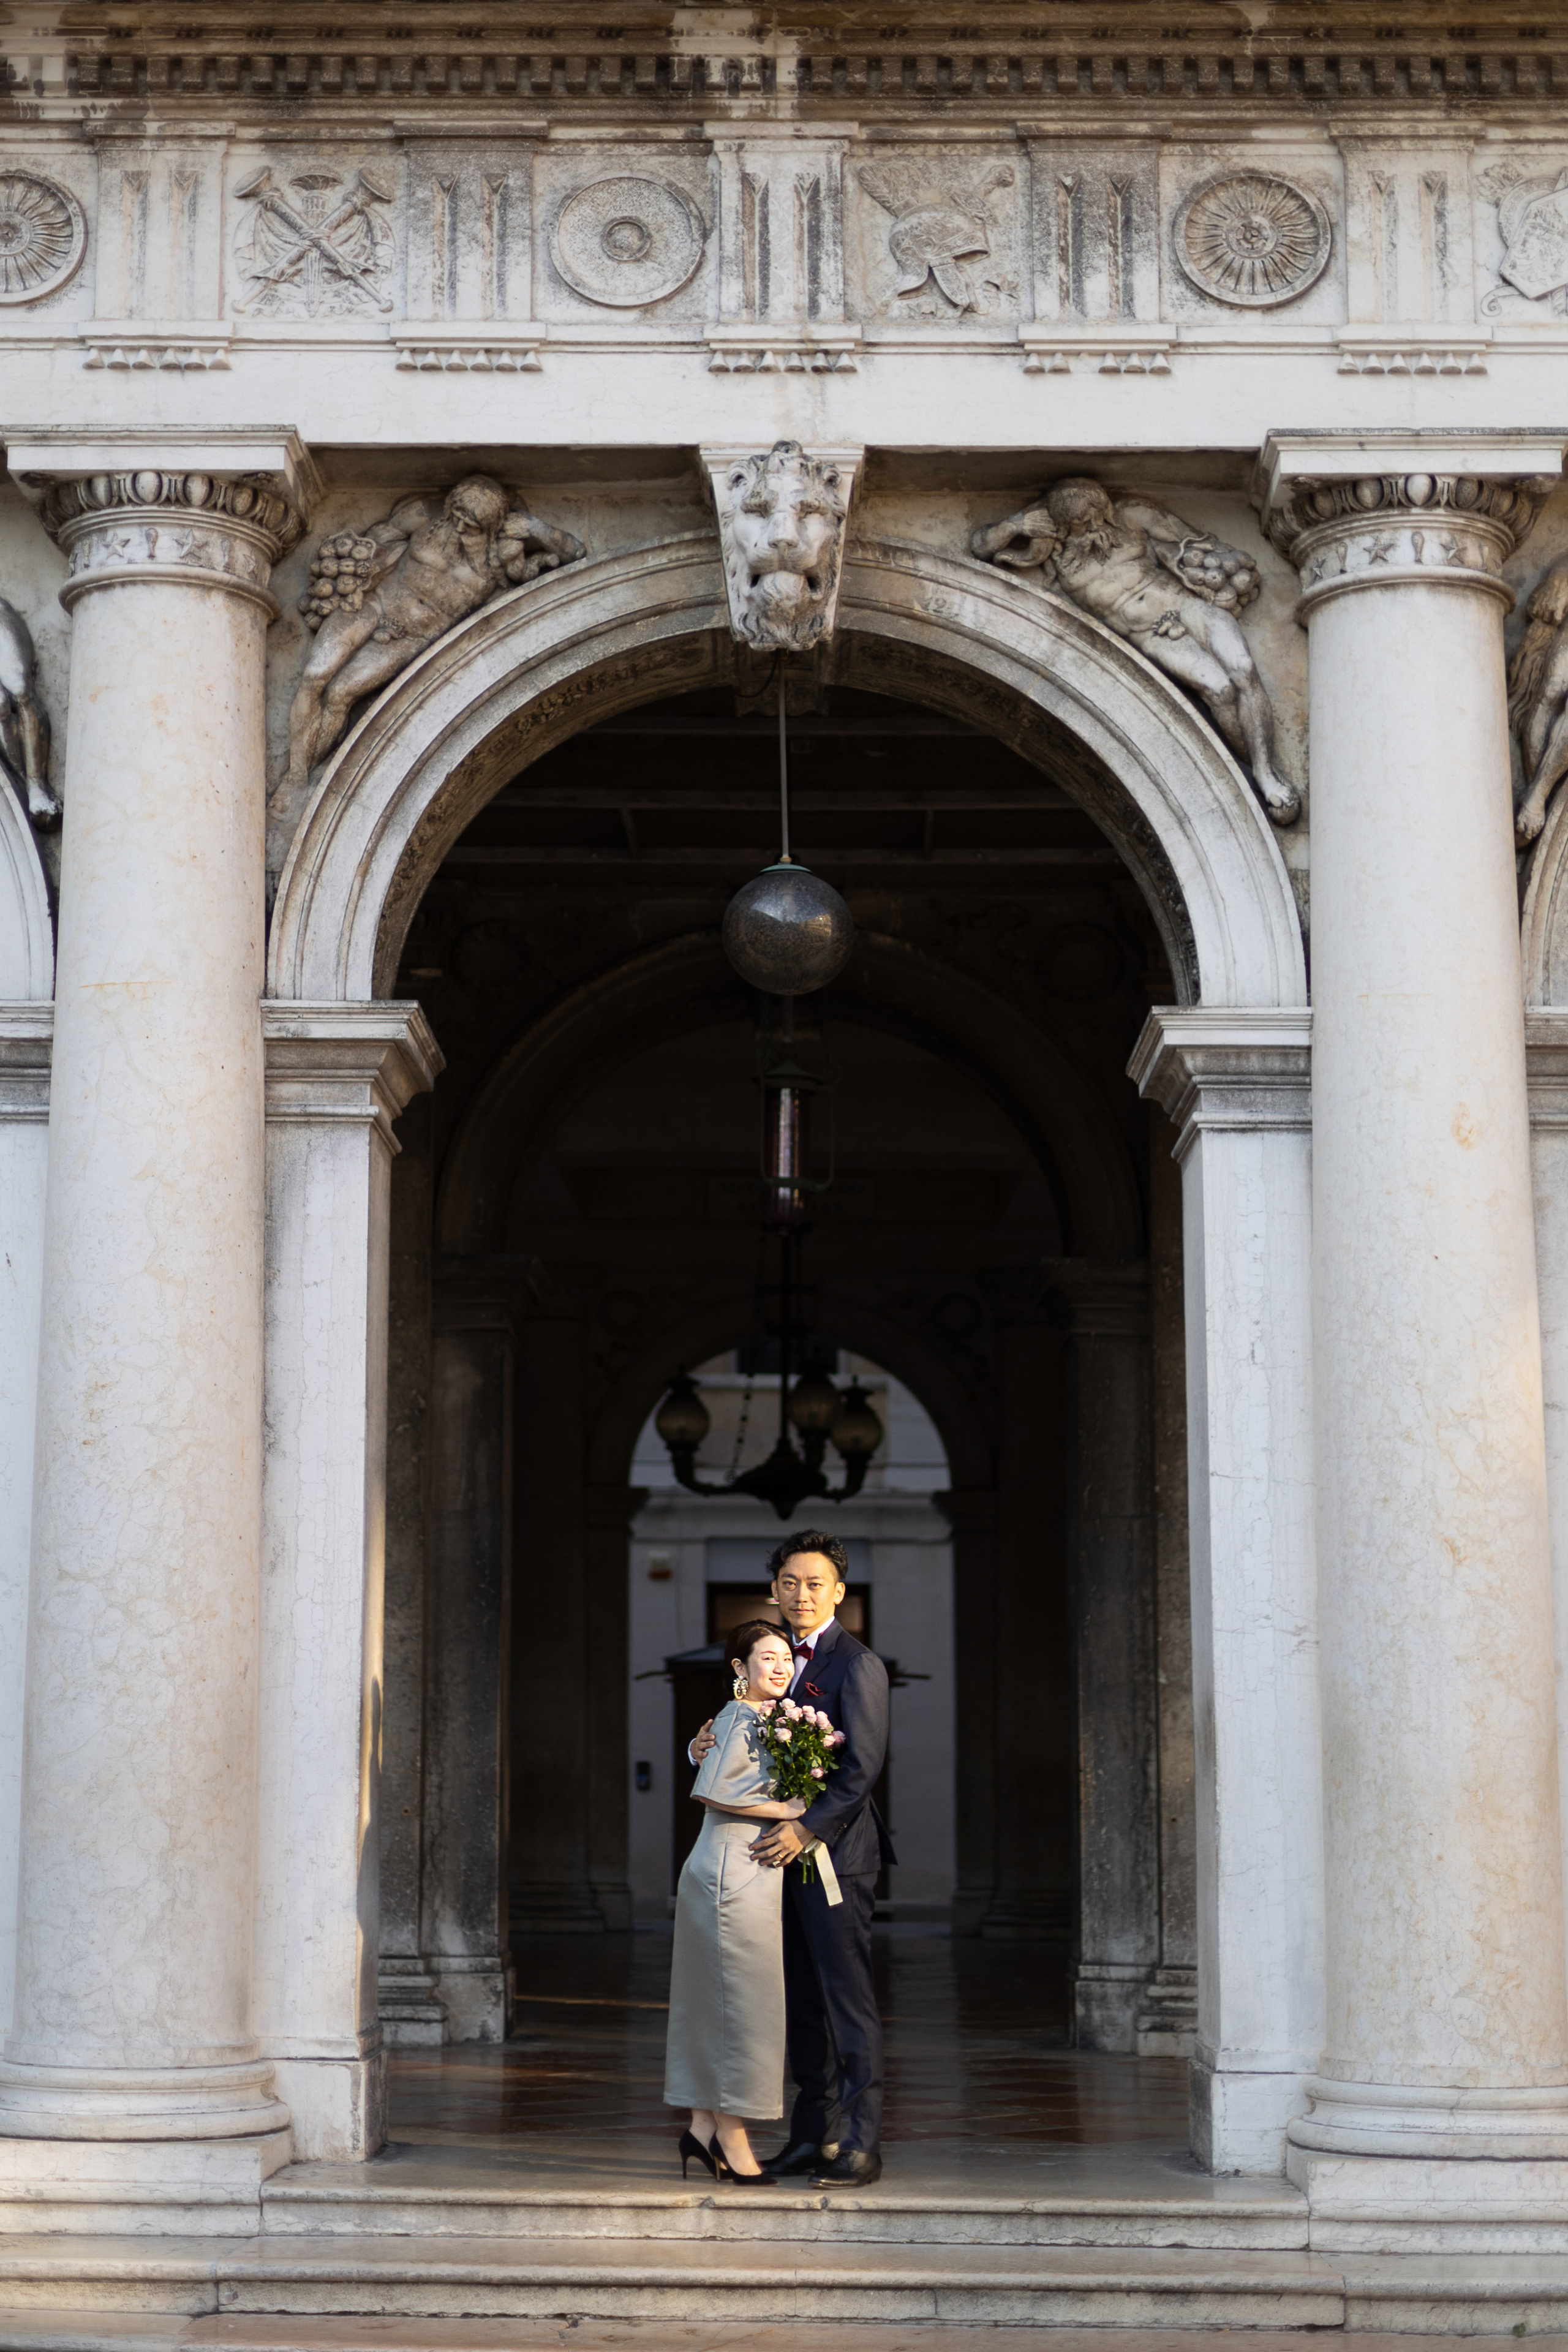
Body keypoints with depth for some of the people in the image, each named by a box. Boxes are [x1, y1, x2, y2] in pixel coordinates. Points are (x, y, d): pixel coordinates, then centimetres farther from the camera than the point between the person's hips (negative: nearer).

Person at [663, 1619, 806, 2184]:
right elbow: (712, 1790, -22)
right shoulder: (739, 1718, -12)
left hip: (751, 1875, 9)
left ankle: (704, 2126, 17)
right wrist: (782, 1810, -17)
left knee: (719, 1999, 12)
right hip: (732, 1871, -9)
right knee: (743, 1999, -6)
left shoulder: (765, 1719, 17)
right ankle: (731, 2136, 0)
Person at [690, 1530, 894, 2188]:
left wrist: (806, 1829, -23)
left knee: (849, 2002, -6)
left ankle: (861, 2147, -3)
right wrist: (709, 1749, 1)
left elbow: (862, 1769, -16)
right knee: (801, 2003, 12)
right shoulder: (782, 1659, 16)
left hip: (834, 1853, -8)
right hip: (787, 1858, 8)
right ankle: (814, 2138, 19)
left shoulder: (857, 1666, -10)